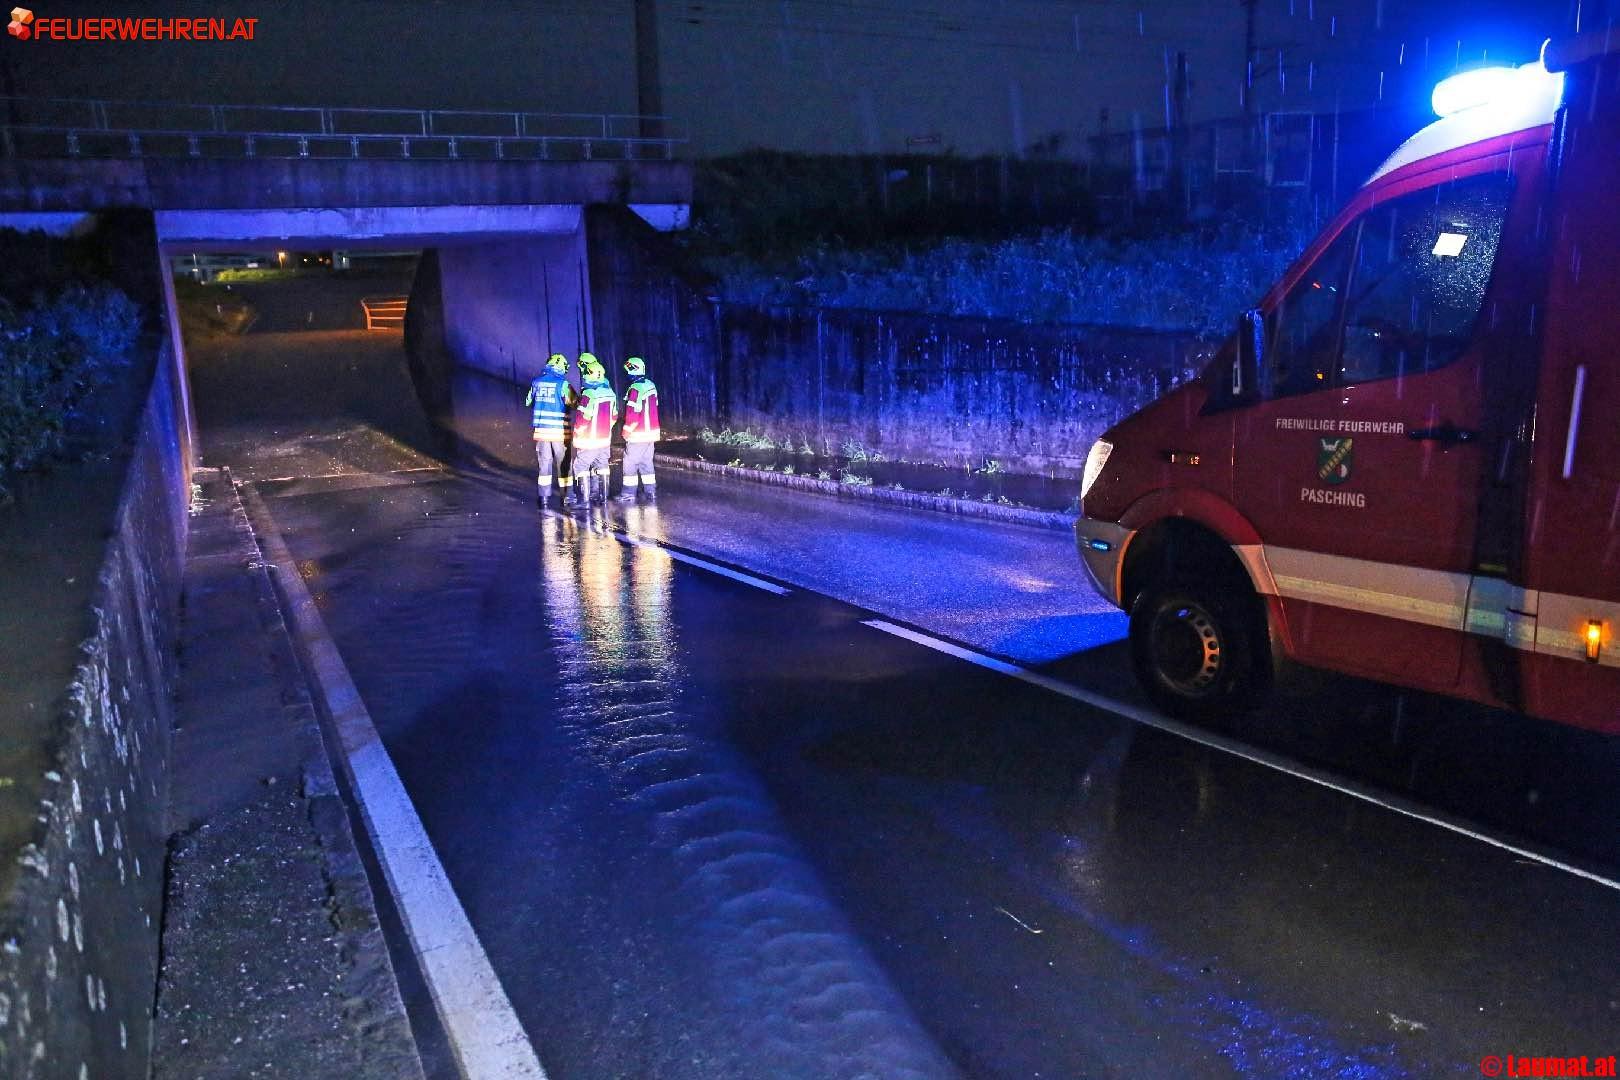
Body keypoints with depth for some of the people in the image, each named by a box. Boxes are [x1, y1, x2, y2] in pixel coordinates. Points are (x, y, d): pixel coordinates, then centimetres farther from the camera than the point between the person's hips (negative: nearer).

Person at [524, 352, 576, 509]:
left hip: (541, 430, 3)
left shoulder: (536, 382, 3)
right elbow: (575, 403, -11)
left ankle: (543, 498, 12)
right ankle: (565, 498, 12)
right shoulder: (563, 384, -11)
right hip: (560, 431, -3)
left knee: (544, 464, 12)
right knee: (563, 465, 8)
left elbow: (528, 402, 15)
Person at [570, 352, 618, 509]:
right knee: (601, 466, 18)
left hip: (589, 440, -7)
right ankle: (602, 496, 26)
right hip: (605, 438, 7)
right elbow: (614, 415, 12)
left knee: (580, 467, 1)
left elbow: (582, 419, -20)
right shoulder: (610, 392, 3)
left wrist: (577, 432, -2)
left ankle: (584, 500, -3)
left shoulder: (589, 394, -21)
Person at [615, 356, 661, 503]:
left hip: (637, 435, -8)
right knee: (646, 464, 15)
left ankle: (629, 494, 6)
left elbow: (632, 414, -18)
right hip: (651, 432, 8)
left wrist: (627, 431, -7)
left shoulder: (635, 389, -19)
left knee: (630, 463, 2)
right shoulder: (650, 385, 7)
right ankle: (651, 493, 15)